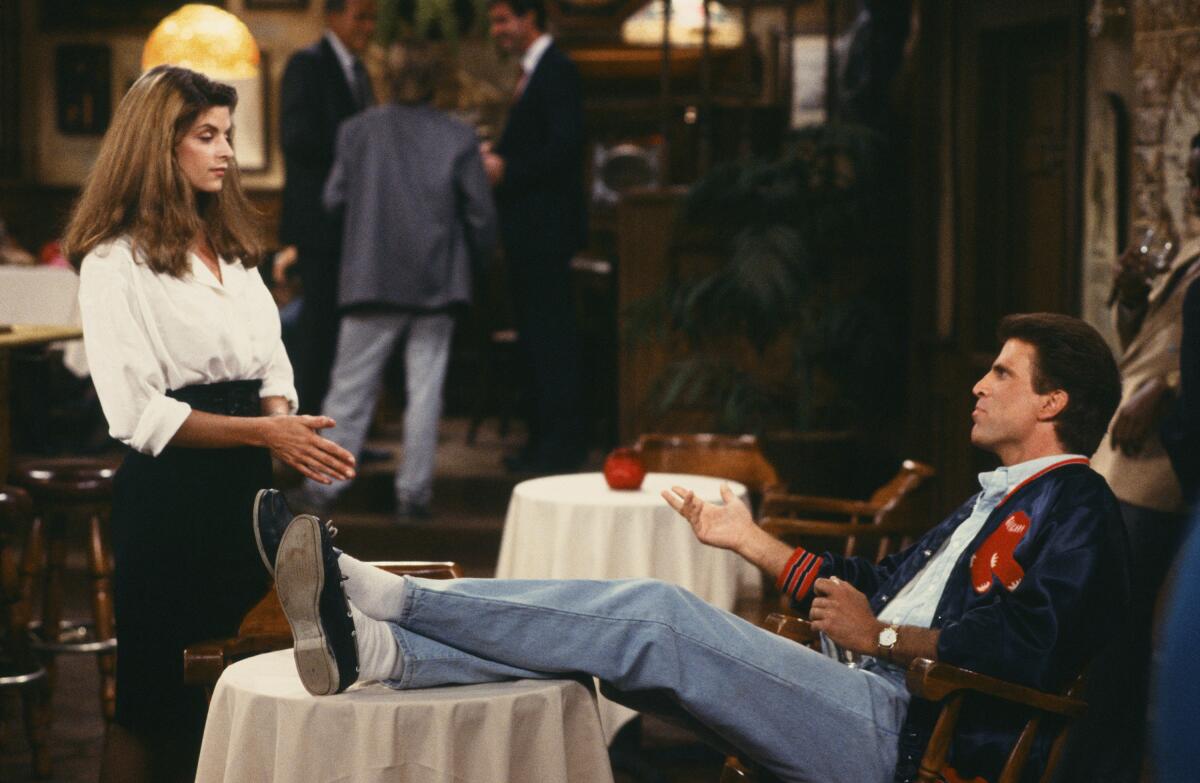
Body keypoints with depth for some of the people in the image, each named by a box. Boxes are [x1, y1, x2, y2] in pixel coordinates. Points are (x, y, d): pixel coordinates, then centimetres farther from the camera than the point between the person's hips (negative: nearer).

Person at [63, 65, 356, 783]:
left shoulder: (231, 246, 15)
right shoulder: (117, 261, -9)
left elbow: (271, 369, 17)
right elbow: (138, 413, -16)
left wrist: (287, 427, -5)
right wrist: (262, 431, -20)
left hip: (245, 484, 7)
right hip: (169, 495, -7)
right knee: (154, 699, 1)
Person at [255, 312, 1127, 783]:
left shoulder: (1076, 507, -4)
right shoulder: (1001, 501, 28)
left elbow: (1031, 646, -21)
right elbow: (881, 584, 33)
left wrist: (885, 636, -12)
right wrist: (752, 541, 33)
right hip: (867, 700, 9)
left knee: (657, 616, -20)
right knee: (657, 619, -6)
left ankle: (383, 596, -19)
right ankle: (367, 645, -16)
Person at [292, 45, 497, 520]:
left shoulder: (357, 131, -2)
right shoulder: (458, 138, -3)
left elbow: (334, 199, 4)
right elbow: (481, 214, -1)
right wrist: (472, 264, 14)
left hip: (371, 279, 0)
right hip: (437, 282, 0)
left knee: (351, 386, 7)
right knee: (424, 387, 5)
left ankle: (324, 485, 6)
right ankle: (414, 492, 5)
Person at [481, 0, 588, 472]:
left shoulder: (556, 71, -13)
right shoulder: (533, 73, 18)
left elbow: (564, 146, -21)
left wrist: (506, 169, -18)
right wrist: (496, 156, 5)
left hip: (546, 228, -10)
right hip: (529, 228, 10)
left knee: (550, 332, -7)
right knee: (535, 333, 13)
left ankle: (563, 443, -2)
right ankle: (543, 438, 19)